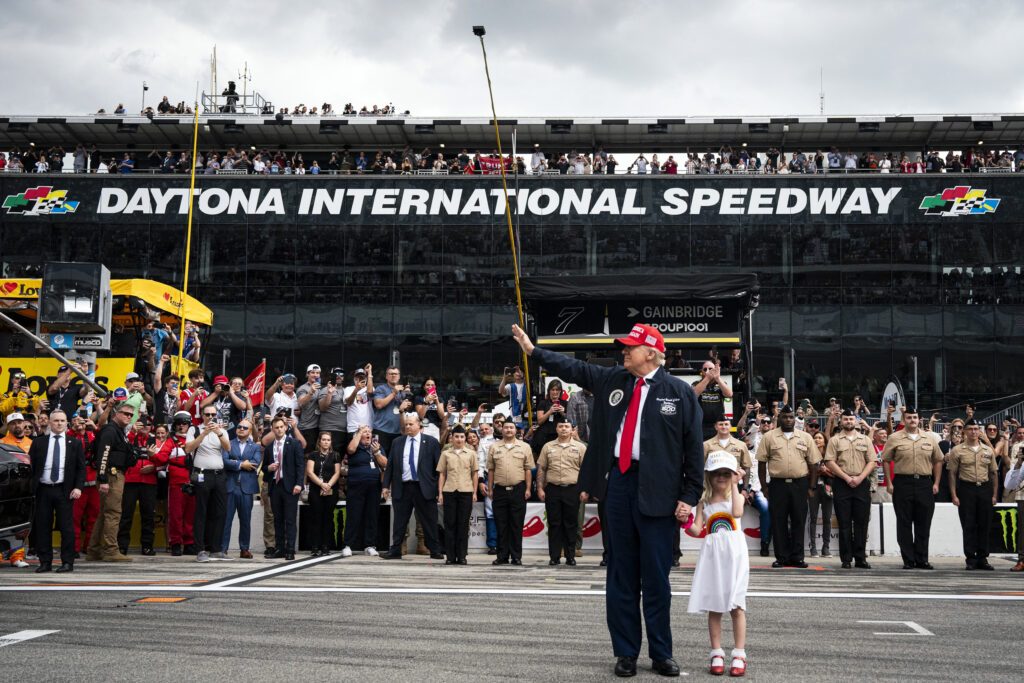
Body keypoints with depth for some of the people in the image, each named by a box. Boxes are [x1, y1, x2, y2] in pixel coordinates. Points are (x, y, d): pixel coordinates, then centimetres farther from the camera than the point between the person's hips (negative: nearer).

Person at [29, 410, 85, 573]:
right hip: (43, 490, 1)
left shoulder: (75, 443, 9)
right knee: (42, 527, 3)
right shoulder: (38, 442, 10)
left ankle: (67, 562, 4)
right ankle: (45, 562, 11)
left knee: (66, 527, -2)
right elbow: (31, 465, 7)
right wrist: (31, 486, -4)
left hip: (64, 491, -1)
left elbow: (81, 468, 6)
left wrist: (78, 487, -6)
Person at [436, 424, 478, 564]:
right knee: (450, 523, 1)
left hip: (466, 491, 0)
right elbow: (442, 474, 10)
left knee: (463, 524, 0)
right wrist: (440, 493, 4)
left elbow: (475, 474, 11)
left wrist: (475, 492, 5)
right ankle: (450, 556, 5)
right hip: (449, 491, 0)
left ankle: (462, 556, 6)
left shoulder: (471, 453, 9)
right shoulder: (446, 454, 10)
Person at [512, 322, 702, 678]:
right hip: (618, 483, 4)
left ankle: (661, 654, 15)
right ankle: (625, 653, 18)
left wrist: (689, 496, -5)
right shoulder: (612, 379, 10)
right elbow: (573, 368, 18)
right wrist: (532, 349, 14)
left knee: (656, 576, 1)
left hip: (657, 490, -4)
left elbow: (693, 448, -1)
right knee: (621, 574, 8)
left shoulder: (680, 392, -1)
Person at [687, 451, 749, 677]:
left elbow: (737, 512, -18)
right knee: (713, 606, 4)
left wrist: (734, 485, -10)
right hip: (712, 554, 2)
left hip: (734, 553, -2)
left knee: (736, 605, -5)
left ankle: (739, 655, 0)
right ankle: (717, 654, 12)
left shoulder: (737, 496, 5)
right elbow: (697, 529, 2)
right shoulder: (704, 502, 9)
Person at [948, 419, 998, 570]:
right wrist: (954, 495, -6)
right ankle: (971, 559, 4)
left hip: (985, 489, 3)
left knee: (984, 525, 4)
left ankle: (982, 558, 12)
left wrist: (994, 494, 7)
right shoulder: (957, 450, 1)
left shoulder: (988, 450, 10)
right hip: (966, 489, -3)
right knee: (968, 526, -2)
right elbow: (952, 474, 1)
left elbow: (994, 473, 14)